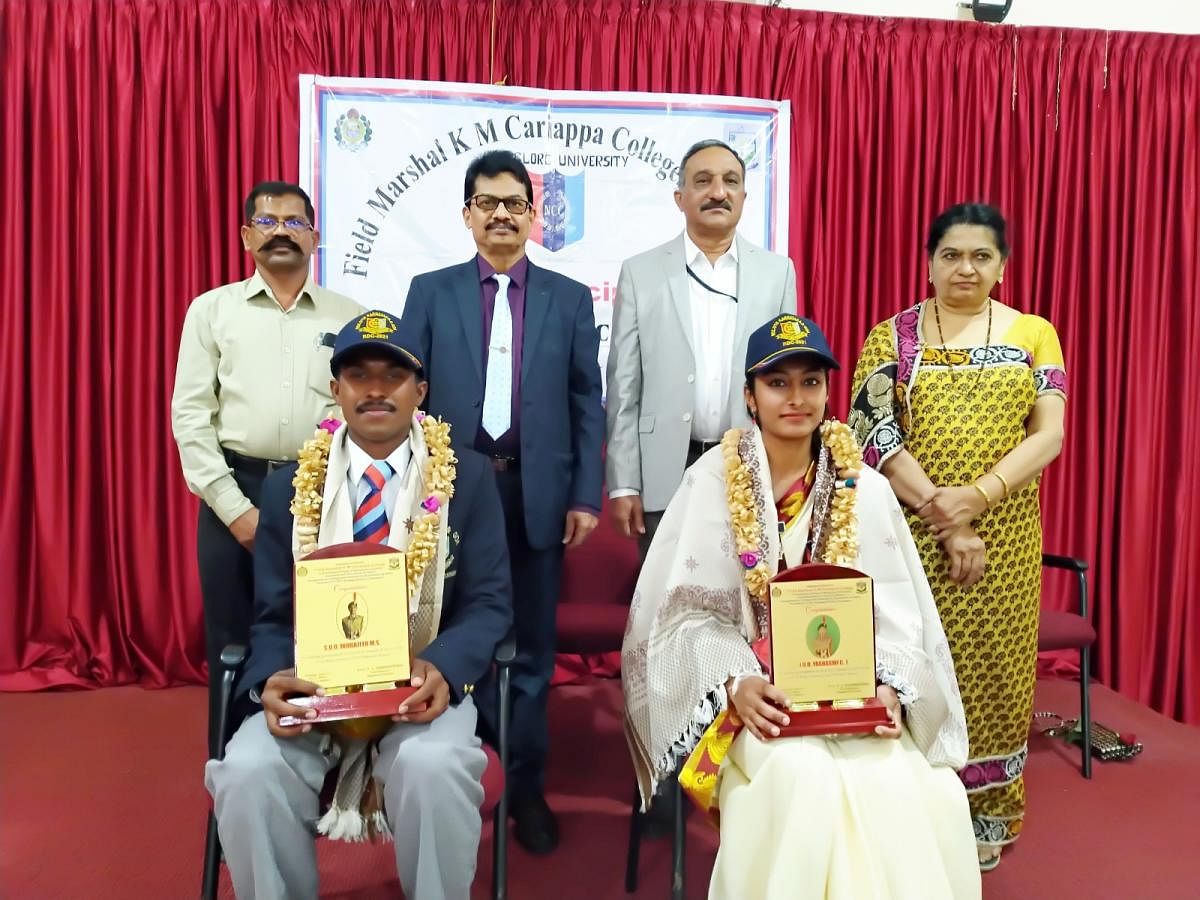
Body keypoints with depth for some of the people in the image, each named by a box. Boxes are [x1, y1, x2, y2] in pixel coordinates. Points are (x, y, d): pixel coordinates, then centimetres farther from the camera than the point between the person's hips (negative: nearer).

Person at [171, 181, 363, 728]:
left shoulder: (349, 316, 7)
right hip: (234, 491, 1)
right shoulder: (211, 309, 7)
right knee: (232, 643, 9)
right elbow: (190, 413, 1)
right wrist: (235, 507, -7)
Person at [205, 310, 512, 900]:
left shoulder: (468, 477, 1)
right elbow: (272, 616, 7)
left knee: (433, 767, -32)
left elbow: (490, 602, -2)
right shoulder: (288, 487, 6)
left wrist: (443, 670, -23)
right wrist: (271, 682, -16)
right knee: (247, 772, -25)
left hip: (421, 684, -1)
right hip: (313, 684, 2)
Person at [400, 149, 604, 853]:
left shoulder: (570, 298, 6)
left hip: (537, 493, 0)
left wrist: (586, 495, -2)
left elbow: (588, 405, 4)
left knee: (531, 649, 9)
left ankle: (526, 788, 24)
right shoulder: (431, 291, 6)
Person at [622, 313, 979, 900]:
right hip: (750, 695, -2)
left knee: (911, 790, -24)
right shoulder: (713, 482, -4)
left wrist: (890, 689, -15)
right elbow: (688, 611, -6)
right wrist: (737, 682, -21)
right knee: (806, 781, -30)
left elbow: (896, 615, 2)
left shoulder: (866, 490, 3)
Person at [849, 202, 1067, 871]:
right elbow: (876, 434, -8)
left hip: (1005, 536, 2)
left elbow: (1049, 435, -2)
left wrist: (975, 497, -17)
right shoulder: (893, 337, 2)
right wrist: (942, 518, -16)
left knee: (993, 667, 8)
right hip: (912, 534, -1)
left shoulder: (1034, 335, 6)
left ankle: (985, 812, 27)